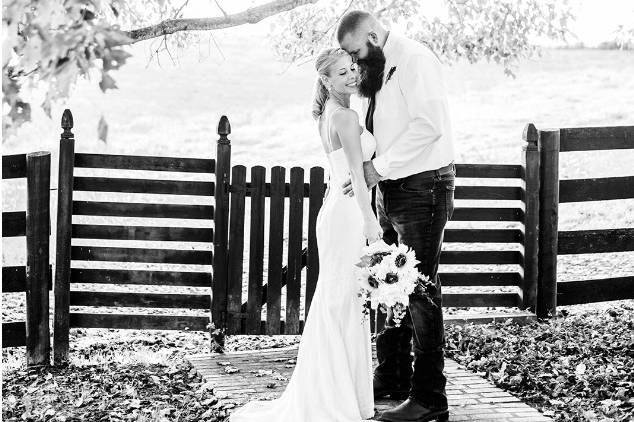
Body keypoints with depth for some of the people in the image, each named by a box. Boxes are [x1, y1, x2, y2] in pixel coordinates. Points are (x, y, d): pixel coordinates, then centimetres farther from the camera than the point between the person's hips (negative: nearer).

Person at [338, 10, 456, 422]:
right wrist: (369, 171, 3)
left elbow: (428, 125, -23)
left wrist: (380, 167, -20)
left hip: (422, 187, -9)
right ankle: (391, 381, 27)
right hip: (391, 189, 9)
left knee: (420, 290, -7)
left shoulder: (414, 60, -13)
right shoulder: (380, 70, 14)